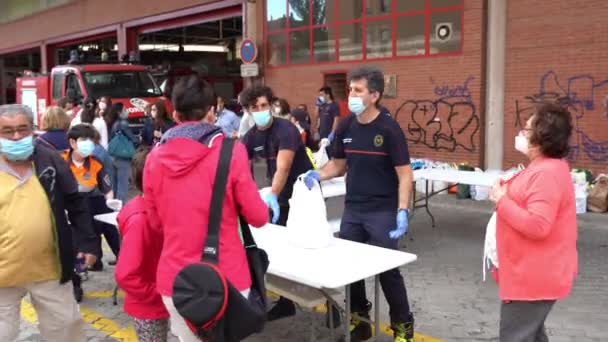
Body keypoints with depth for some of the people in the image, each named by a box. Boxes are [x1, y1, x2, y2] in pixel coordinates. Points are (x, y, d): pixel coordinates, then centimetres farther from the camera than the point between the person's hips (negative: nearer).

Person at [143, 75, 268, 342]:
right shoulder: (230, 151, -11)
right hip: (225, 277, -3)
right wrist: (265, 207, 15)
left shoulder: (155, 158, 0)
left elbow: (155, 222, 11)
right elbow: (258, 217, -6)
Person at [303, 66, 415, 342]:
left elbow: (405, 174, -12)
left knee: (387, 270, 1)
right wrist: (318, 175, -8)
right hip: (352, 210, 5)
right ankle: (359, 320, 30)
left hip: (383, 212, -5)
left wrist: (402, 211, -23)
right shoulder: (345, 127, 2)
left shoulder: (388, 128, -12)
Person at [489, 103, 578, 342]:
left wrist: (501, 200, -22)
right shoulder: (546, 167, 10)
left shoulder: (547, 173, -24)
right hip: (532, 273, 11)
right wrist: (506, 193, 7)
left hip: (534, 277, -11)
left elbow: (537, 226, -32)